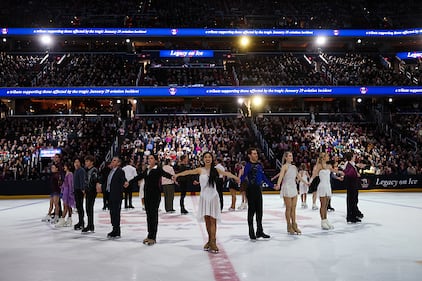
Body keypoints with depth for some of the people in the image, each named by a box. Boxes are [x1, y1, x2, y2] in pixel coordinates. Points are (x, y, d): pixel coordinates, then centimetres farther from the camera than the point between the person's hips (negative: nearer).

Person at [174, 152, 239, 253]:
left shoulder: (215, 170, 2)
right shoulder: (200, 170, 3)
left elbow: (226, 173, -2)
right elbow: (189, 172, -4)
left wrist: (235, 177, -13)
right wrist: (177, 174, -14)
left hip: (213, 196, -1)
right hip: (204, 196, 1)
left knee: (212, 220, -5)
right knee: (207, 220, 5)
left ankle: (213, 242, -4)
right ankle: (210, 240, 17)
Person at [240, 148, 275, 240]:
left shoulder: (259, 165, 11)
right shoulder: (247, 165, -11)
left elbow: (264, 177, 19)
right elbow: (243, 178, -21)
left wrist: (272, 185, 21)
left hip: (258, 189, 7)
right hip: (251, 190, -7)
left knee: (259, 211, 13)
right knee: (251, 211, 0)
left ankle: (260, 232, 24)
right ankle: (251, 233, 10)